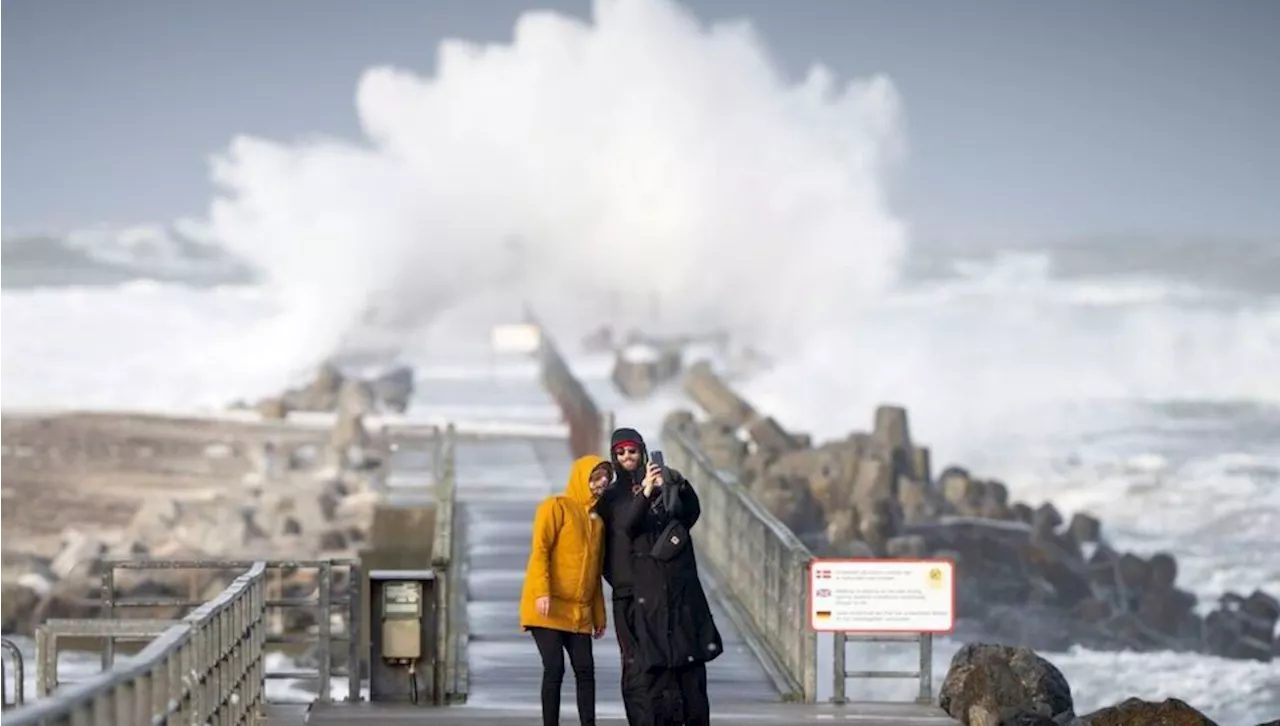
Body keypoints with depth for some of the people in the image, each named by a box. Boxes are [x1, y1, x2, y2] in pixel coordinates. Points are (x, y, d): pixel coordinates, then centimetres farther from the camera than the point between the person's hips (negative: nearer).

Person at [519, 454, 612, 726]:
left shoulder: (598, 519, 18)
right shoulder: (557, 507, -2)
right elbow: (540, 550, -12)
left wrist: (599, 614, 16)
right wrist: (542, 592, -24)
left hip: (579, 612, 6)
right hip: (550, 608, -6)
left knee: (585, 670, -2)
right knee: (554, 668, -12)